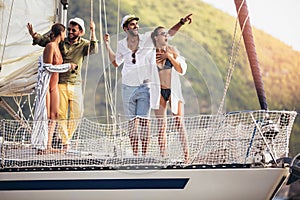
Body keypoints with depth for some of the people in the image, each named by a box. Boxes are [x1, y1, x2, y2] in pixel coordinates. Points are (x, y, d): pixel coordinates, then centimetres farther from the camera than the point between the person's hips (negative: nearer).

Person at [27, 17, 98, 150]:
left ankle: (67, 138, 20)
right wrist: (33, 34, -15)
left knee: (77, 113, 1)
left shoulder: (83, 44, 3)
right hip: (61, 84, -1)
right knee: (61, 114, -3)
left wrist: (93, 32, -21)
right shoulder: (61, 42, 4)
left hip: (76, 84, 1)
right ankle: (64, 142, 3)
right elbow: (43, 40, 4)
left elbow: (94, 50, -16)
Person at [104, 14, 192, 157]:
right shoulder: (121, 45, 7)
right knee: (132, 122, 4)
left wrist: (181, 22, -12)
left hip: (145, 86, -2)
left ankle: (144, 154, -7)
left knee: (144, 121, -9)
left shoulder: (147, 39, -1)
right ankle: (135, 154, 9)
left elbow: (168, 33, -1)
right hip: (128, 87, 2)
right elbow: (116, 63, 22)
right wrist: (107, 45, 16)